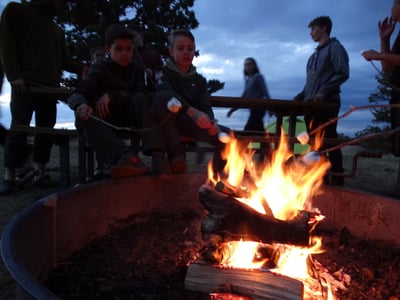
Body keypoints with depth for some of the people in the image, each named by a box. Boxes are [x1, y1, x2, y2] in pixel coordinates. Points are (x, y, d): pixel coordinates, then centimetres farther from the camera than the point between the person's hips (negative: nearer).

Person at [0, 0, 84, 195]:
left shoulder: (57, 31, 26)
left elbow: (65, 61, 21)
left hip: (50, 87, 5)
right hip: (25, 83, -5)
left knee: (46, 131, 0)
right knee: (19, 128, -10)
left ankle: (40, 173, 6)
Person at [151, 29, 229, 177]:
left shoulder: (199, 80, 16)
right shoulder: (163, 73, 3)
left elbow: (206, 106, 2)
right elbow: (167, 94, -20)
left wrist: (209, 121, -24)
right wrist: (192, 111, -37)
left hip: (191, 124, 3)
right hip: (168, 122, -3)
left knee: (226, 136, -20)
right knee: (163, 98, -34)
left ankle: (217, 175, 1)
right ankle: (176, 155, -25)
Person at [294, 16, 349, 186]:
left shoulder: (334, 47, 1)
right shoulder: (315, 55, 24)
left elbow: (343, 74, -11)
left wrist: (323, 91, -19)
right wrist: (299, 97, 15)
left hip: (327, 103, -8)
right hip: (311, 104, 8)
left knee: (329, 141, -7)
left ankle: (337, 179, 0)